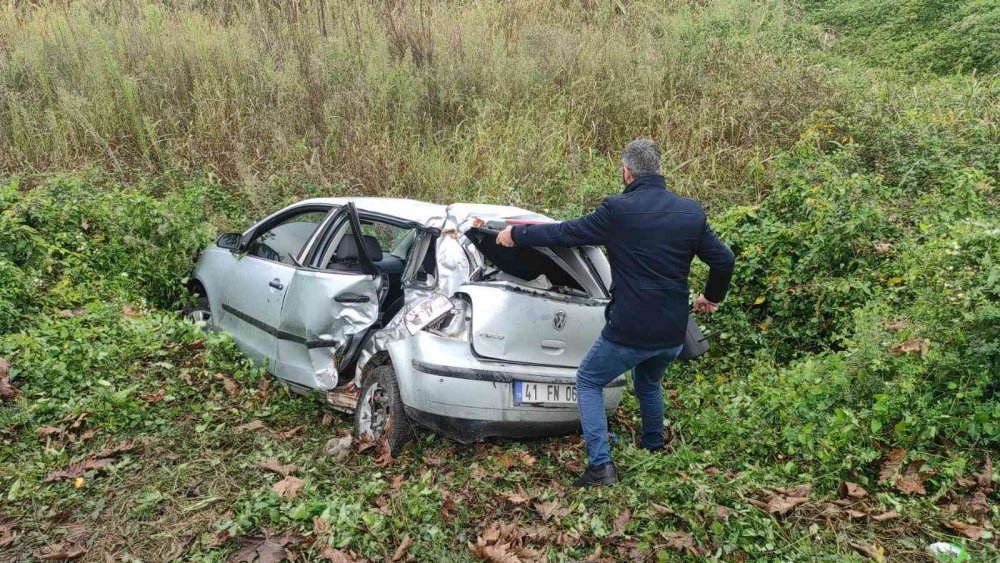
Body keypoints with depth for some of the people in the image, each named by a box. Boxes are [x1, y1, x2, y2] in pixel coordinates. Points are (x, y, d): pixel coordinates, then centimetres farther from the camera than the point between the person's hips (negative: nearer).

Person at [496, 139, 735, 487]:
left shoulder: (617, 210, -14)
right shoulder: (691, 212, 1)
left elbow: (564, 233, -6)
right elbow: (723, 260, 5)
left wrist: (516, 235, 9)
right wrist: (712, 297, 25)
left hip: (629, 332, -6)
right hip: (673, 333, 6)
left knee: (588, 382, 14)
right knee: (649, 383, 33)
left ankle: (601, 466, 3)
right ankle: (654, 449, 47)